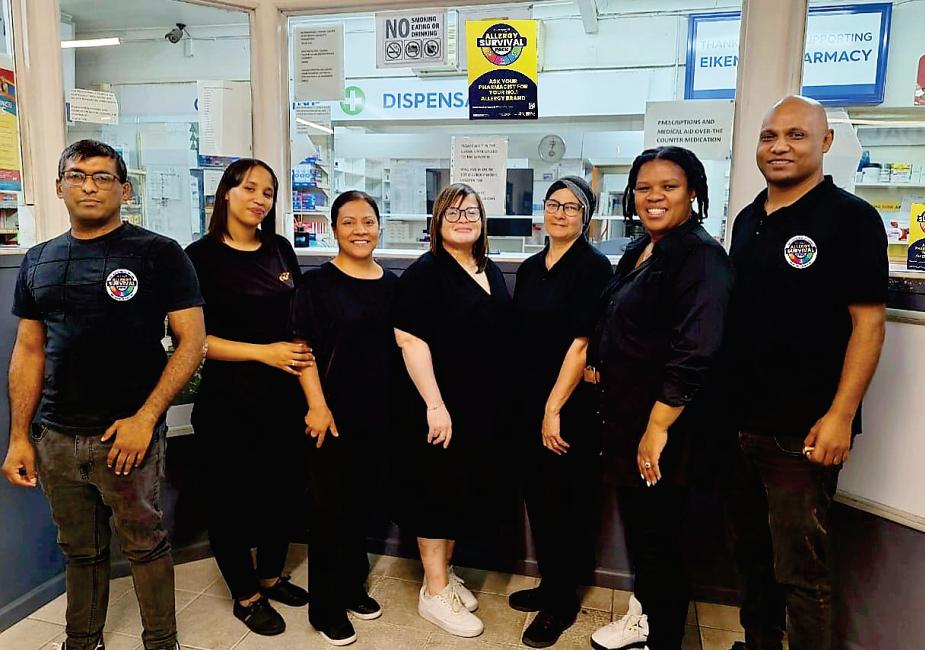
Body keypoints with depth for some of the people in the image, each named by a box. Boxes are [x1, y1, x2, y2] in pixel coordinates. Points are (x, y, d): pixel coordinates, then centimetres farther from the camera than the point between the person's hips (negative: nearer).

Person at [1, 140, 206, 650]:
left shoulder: (158, 254, -5)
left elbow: (191, 341, -9)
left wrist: (145, 418, -15)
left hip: (128, 434, -4)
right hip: (55, 437, 5)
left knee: (144, 544, 7)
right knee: (79, 550, 18)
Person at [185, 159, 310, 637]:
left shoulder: (281, 251, 7)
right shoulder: (201, 256, -8)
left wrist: (302, 357, 0)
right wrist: (264, 352, -17)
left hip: (285, 395, 5)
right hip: (229, 400, -5)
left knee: (286, 489, 14)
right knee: (232, 498, 8)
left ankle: (270, 576, 38)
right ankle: (245, 595, 29)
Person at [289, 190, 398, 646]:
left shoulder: (390, 284, 6)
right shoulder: (317, 283, -8)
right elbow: (302, 348, -11)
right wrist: (317, 406, -18)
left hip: (378, 414, 5)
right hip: (334, 415, -5)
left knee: (363, 502, 17)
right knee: (330, 509, 5)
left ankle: (353, 587, 36)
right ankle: (326, 608, 21)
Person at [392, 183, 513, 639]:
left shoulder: (491, 272, 11)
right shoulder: (425, 273, -11)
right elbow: (411, 340, -18)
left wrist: (499, 403, 16)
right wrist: (435, 405, -23)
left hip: (485, 408, 7)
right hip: (441, 409, -7)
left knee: (467, 489, 17)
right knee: (438, 490, 4)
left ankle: (445, 572, 35)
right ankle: (434, 591, 20)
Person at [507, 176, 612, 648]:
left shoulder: (594, 267, -10)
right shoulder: (530, 268, 10)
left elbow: (582, 343, -16)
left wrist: (554, 408, -16)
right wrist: (529, 404, 11)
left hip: (571, 407, -6)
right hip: (530, 404, 6)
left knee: (564, 501, 5)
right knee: (537, 496, 14)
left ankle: (562, 601, 23)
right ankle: (550, 585, 33)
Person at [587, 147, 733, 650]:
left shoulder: (700, 256, -17)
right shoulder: (639, 251, 10)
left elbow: (695, 355, -25)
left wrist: (657, 427, -24)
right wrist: (597, 367, 16)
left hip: (662, 427, -8)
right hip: (624, 419, 9)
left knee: (658, 537, 6)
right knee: (635, 525, 21)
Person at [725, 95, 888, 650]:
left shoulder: (850, 218, -8)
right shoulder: (749, 219, 11)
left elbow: (868, 322, -12)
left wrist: (840, 416, -18)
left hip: (802, 432, -6)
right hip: (740, 422, 6)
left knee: (800, 568, 3)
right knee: (753, 552, 19)